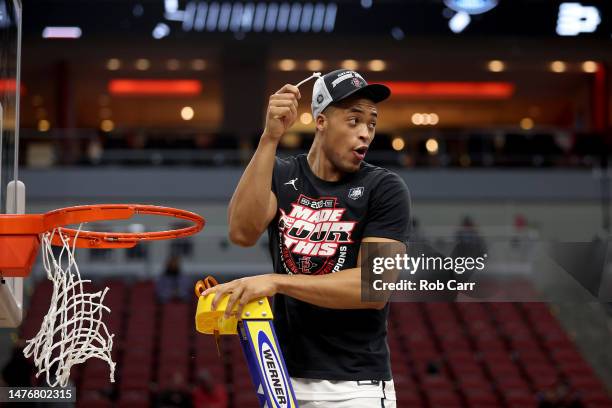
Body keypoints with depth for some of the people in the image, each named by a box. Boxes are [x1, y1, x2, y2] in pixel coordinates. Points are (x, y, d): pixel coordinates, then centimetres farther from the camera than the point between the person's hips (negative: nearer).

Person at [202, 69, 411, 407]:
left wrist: (276, 282, -25)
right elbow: (243, 232, -15)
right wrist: (270, 138, -20)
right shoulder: (280, 176, 5)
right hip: (283, 379, 3)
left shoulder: (385, 189, -6)